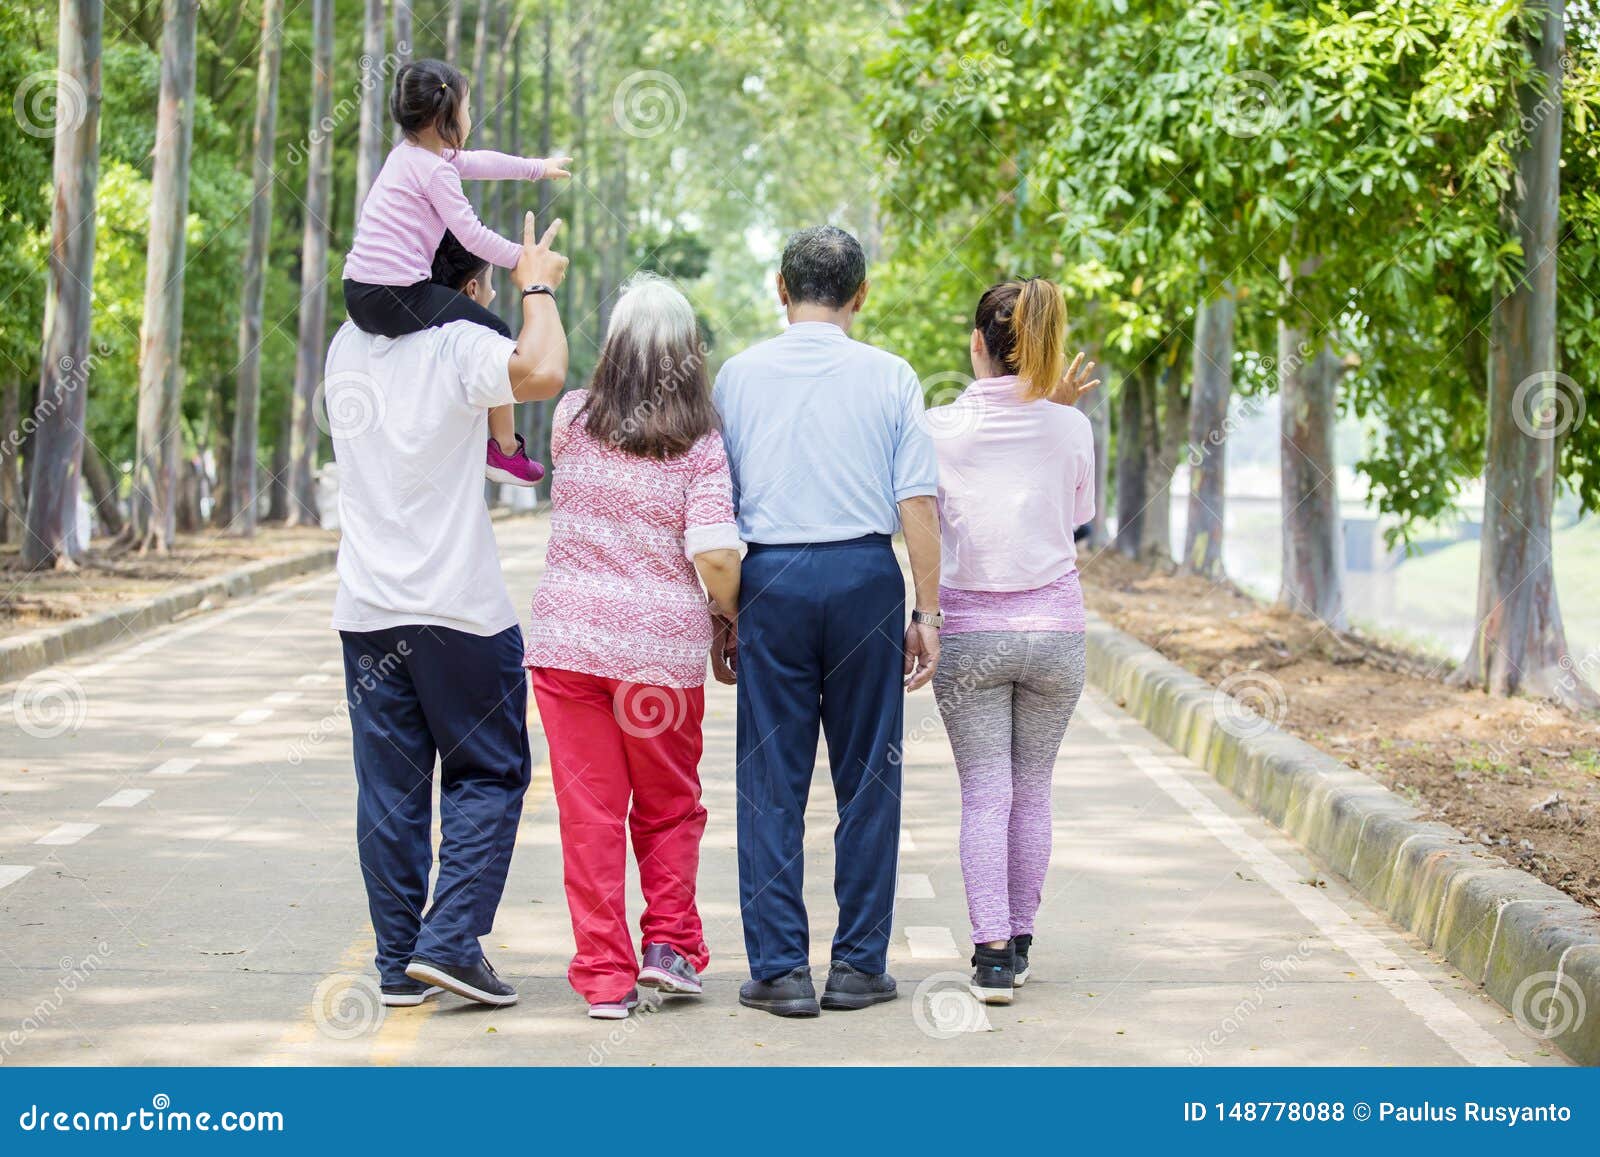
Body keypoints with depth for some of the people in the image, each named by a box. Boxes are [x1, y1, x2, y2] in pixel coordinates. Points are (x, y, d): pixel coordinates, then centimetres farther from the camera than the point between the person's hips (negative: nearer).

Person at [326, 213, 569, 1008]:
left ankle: (399, 963, 9)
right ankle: (450, 940, -4)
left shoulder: (347, 345, 10)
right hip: (459, 607, -5)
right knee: (488, 774, 7)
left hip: (367, 608, 5)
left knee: (389, 787, 7)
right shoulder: (459, 346, -10)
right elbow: (540, 374, -29)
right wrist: (537, 288, -11)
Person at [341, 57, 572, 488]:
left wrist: (537, 167, 42)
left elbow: (480, 162, 30)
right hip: (395, 298, -10)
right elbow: (472, 235, -12)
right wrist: (523, 259, 2)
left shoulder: (408, 153, 16)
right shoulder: (435, 169, -11)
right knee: (496, 334, 3)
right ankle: (505, 449, 8)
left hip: (358, 292, 10)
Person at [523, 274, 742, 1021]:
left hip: (568, 641, 1)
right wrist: (733, 624, 5)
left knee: (590, 813, 5)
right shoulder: (701, 448, -7)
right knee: (669, 809, 19)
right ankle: (670, 944, 10)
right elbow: (715, 558, -13)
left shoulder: (573, 422, -1)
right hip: (664, 648, -1)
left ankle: (604, 975, 6)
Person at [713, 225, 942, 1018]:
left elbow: (715, 505, 7)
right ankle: (859, 965, 9)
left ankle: (779, 969, 2)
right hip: (865, 574, 0)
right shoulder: (890, 377, 3)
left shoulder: (738, 374, 6)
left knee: (771, 782, 3)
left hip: (769, 578, 0)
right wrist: (926, 612, 3)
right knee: (867, 779, 7)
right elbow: (918, 503, -1)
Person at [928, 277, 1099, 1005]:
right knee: (1032, 791, 14)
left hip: (969, 633, -1)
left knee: (984, 794, 1)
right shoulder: (1070, 429, -4)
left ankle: (992, 953, -9)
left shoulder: (941, 428, -6)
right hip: (1054, 627, 1)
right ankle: (1018, 940, 22)